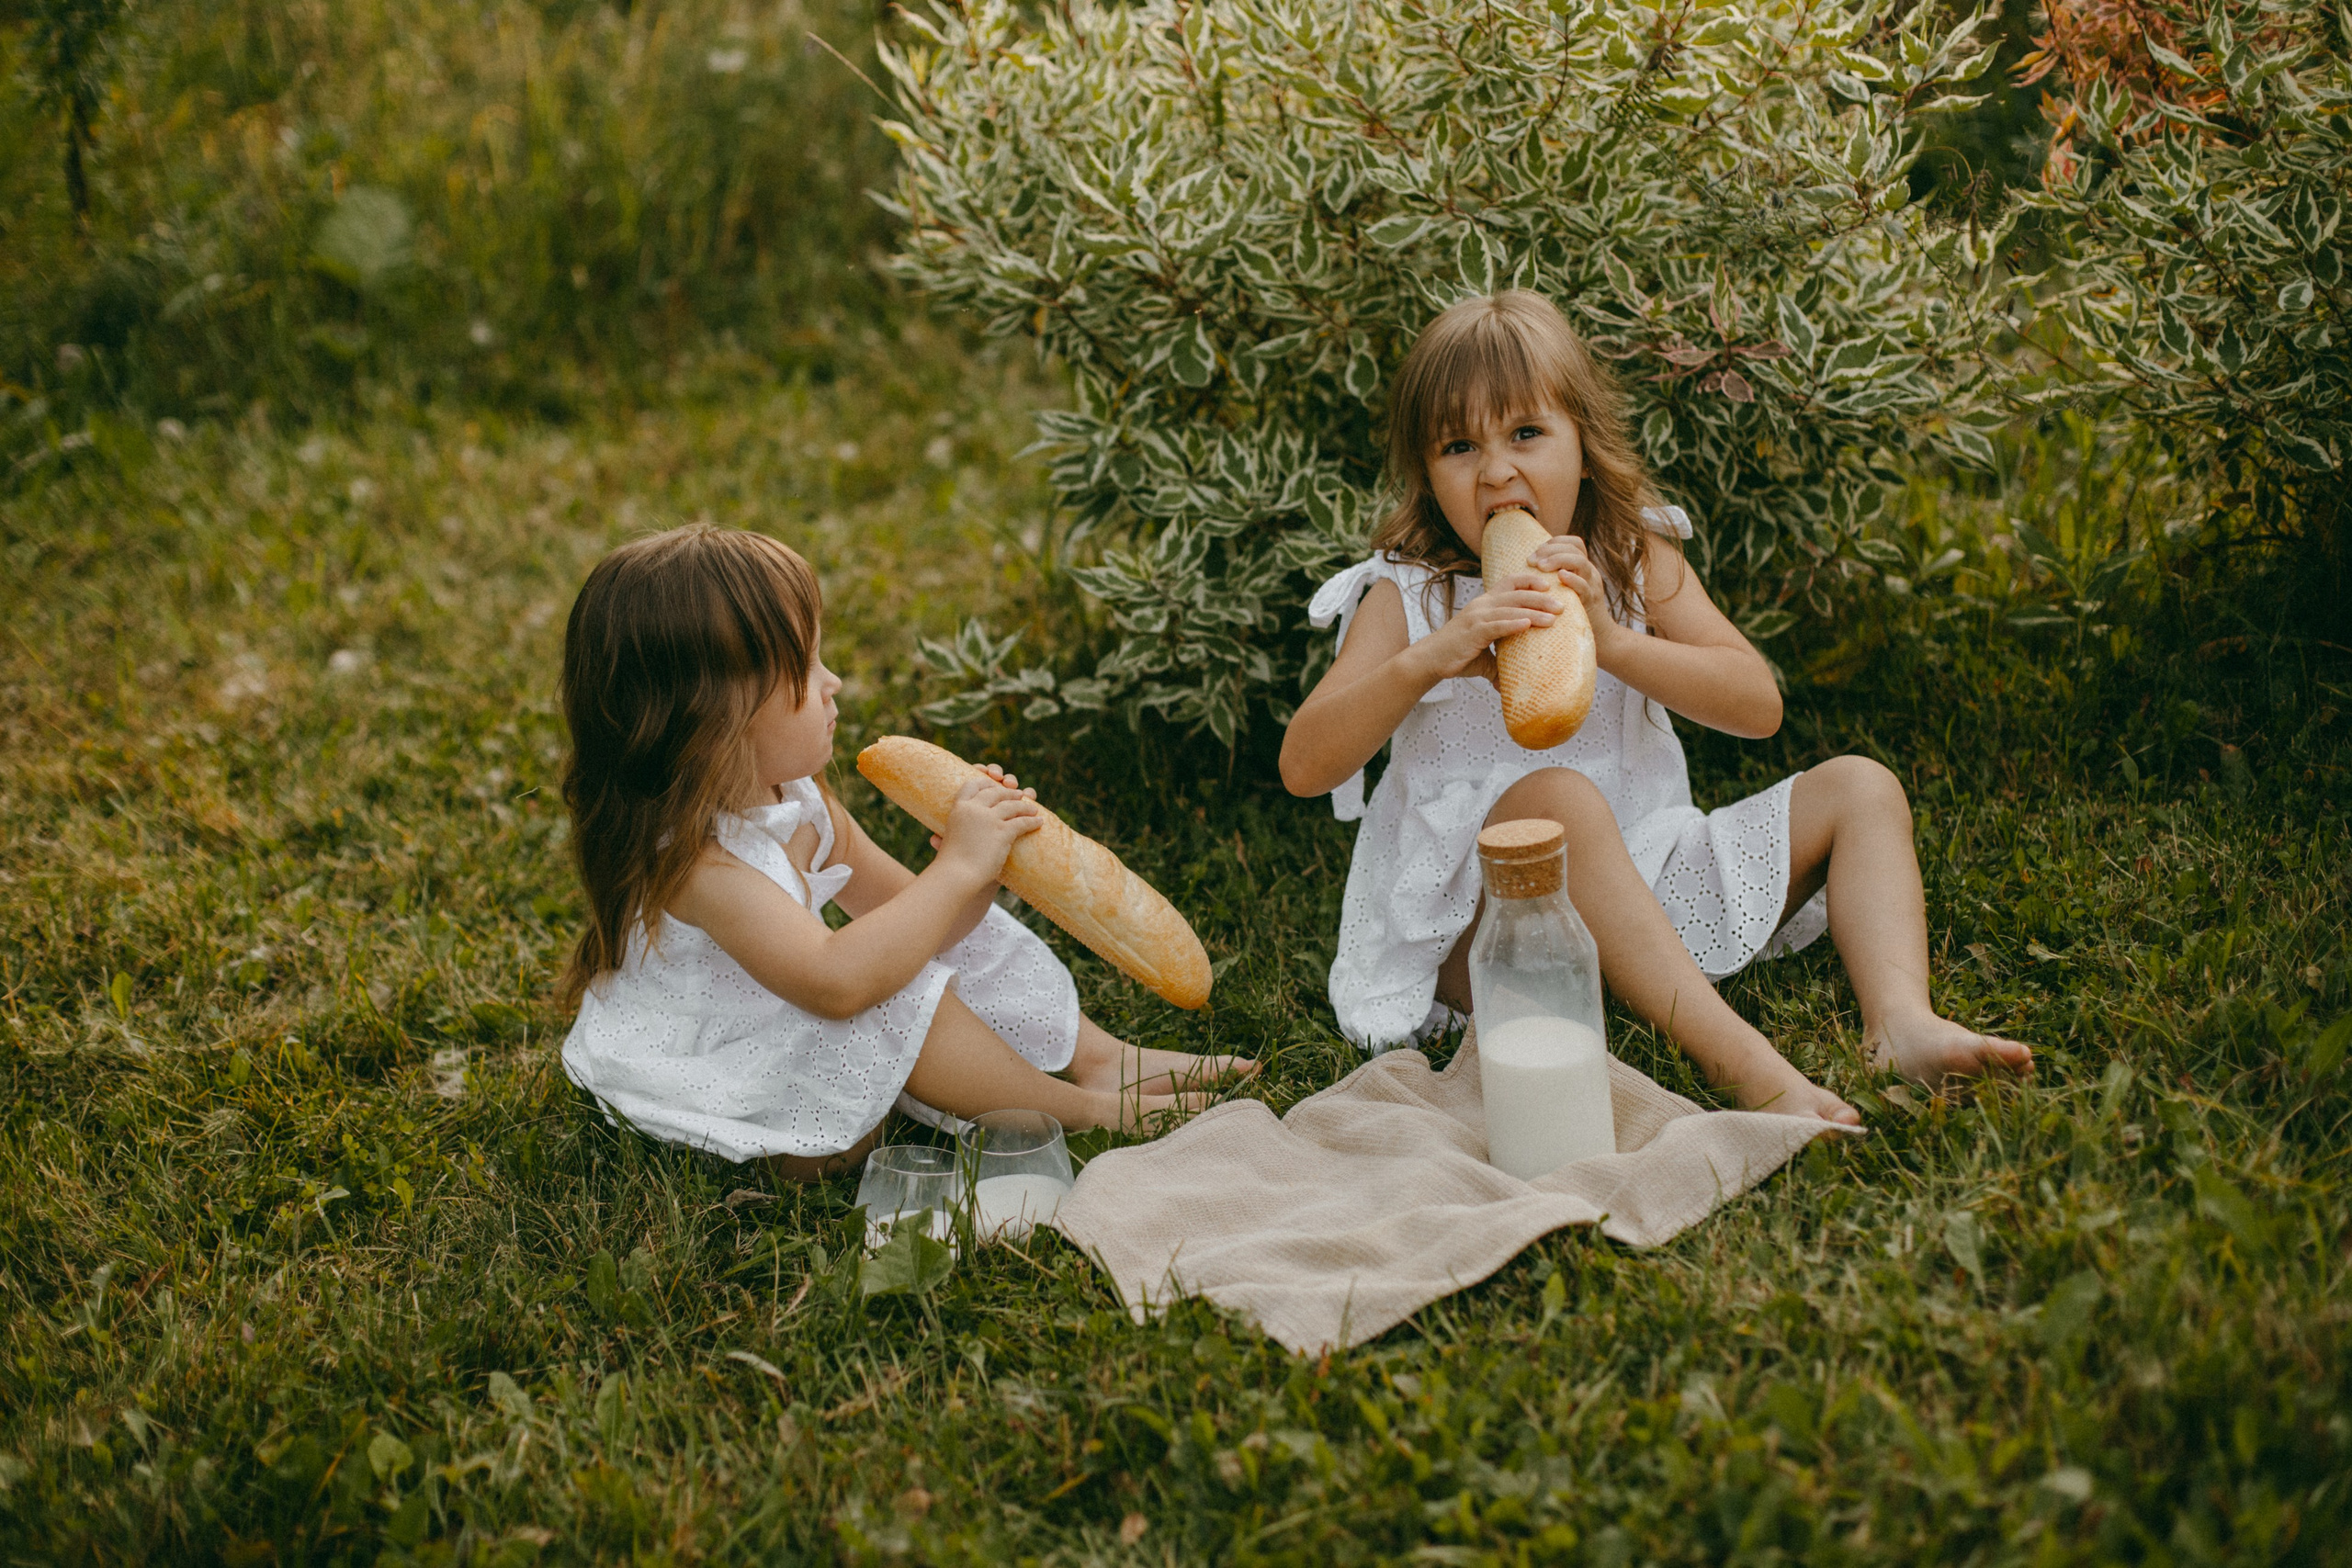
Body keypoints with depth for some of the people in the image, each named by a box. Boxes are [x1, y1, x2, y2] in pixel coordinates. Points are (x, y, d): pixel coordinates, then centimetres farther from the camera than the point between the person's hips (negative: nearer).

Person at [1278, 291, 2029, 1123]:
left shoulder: (1638, 562, 6)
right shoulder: (1407, 596, -3)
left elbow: (1759, 704, -6)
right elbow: (1304, 765, -16)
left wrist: (1612, 641, -21)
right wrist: (1431, 656, -30)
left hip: (1648, 898, 5)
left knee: (1857, 786, -4)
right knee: (1557, 798, -36)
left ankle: (1900, 1024, -27)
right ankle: (1742, 1064, -45)